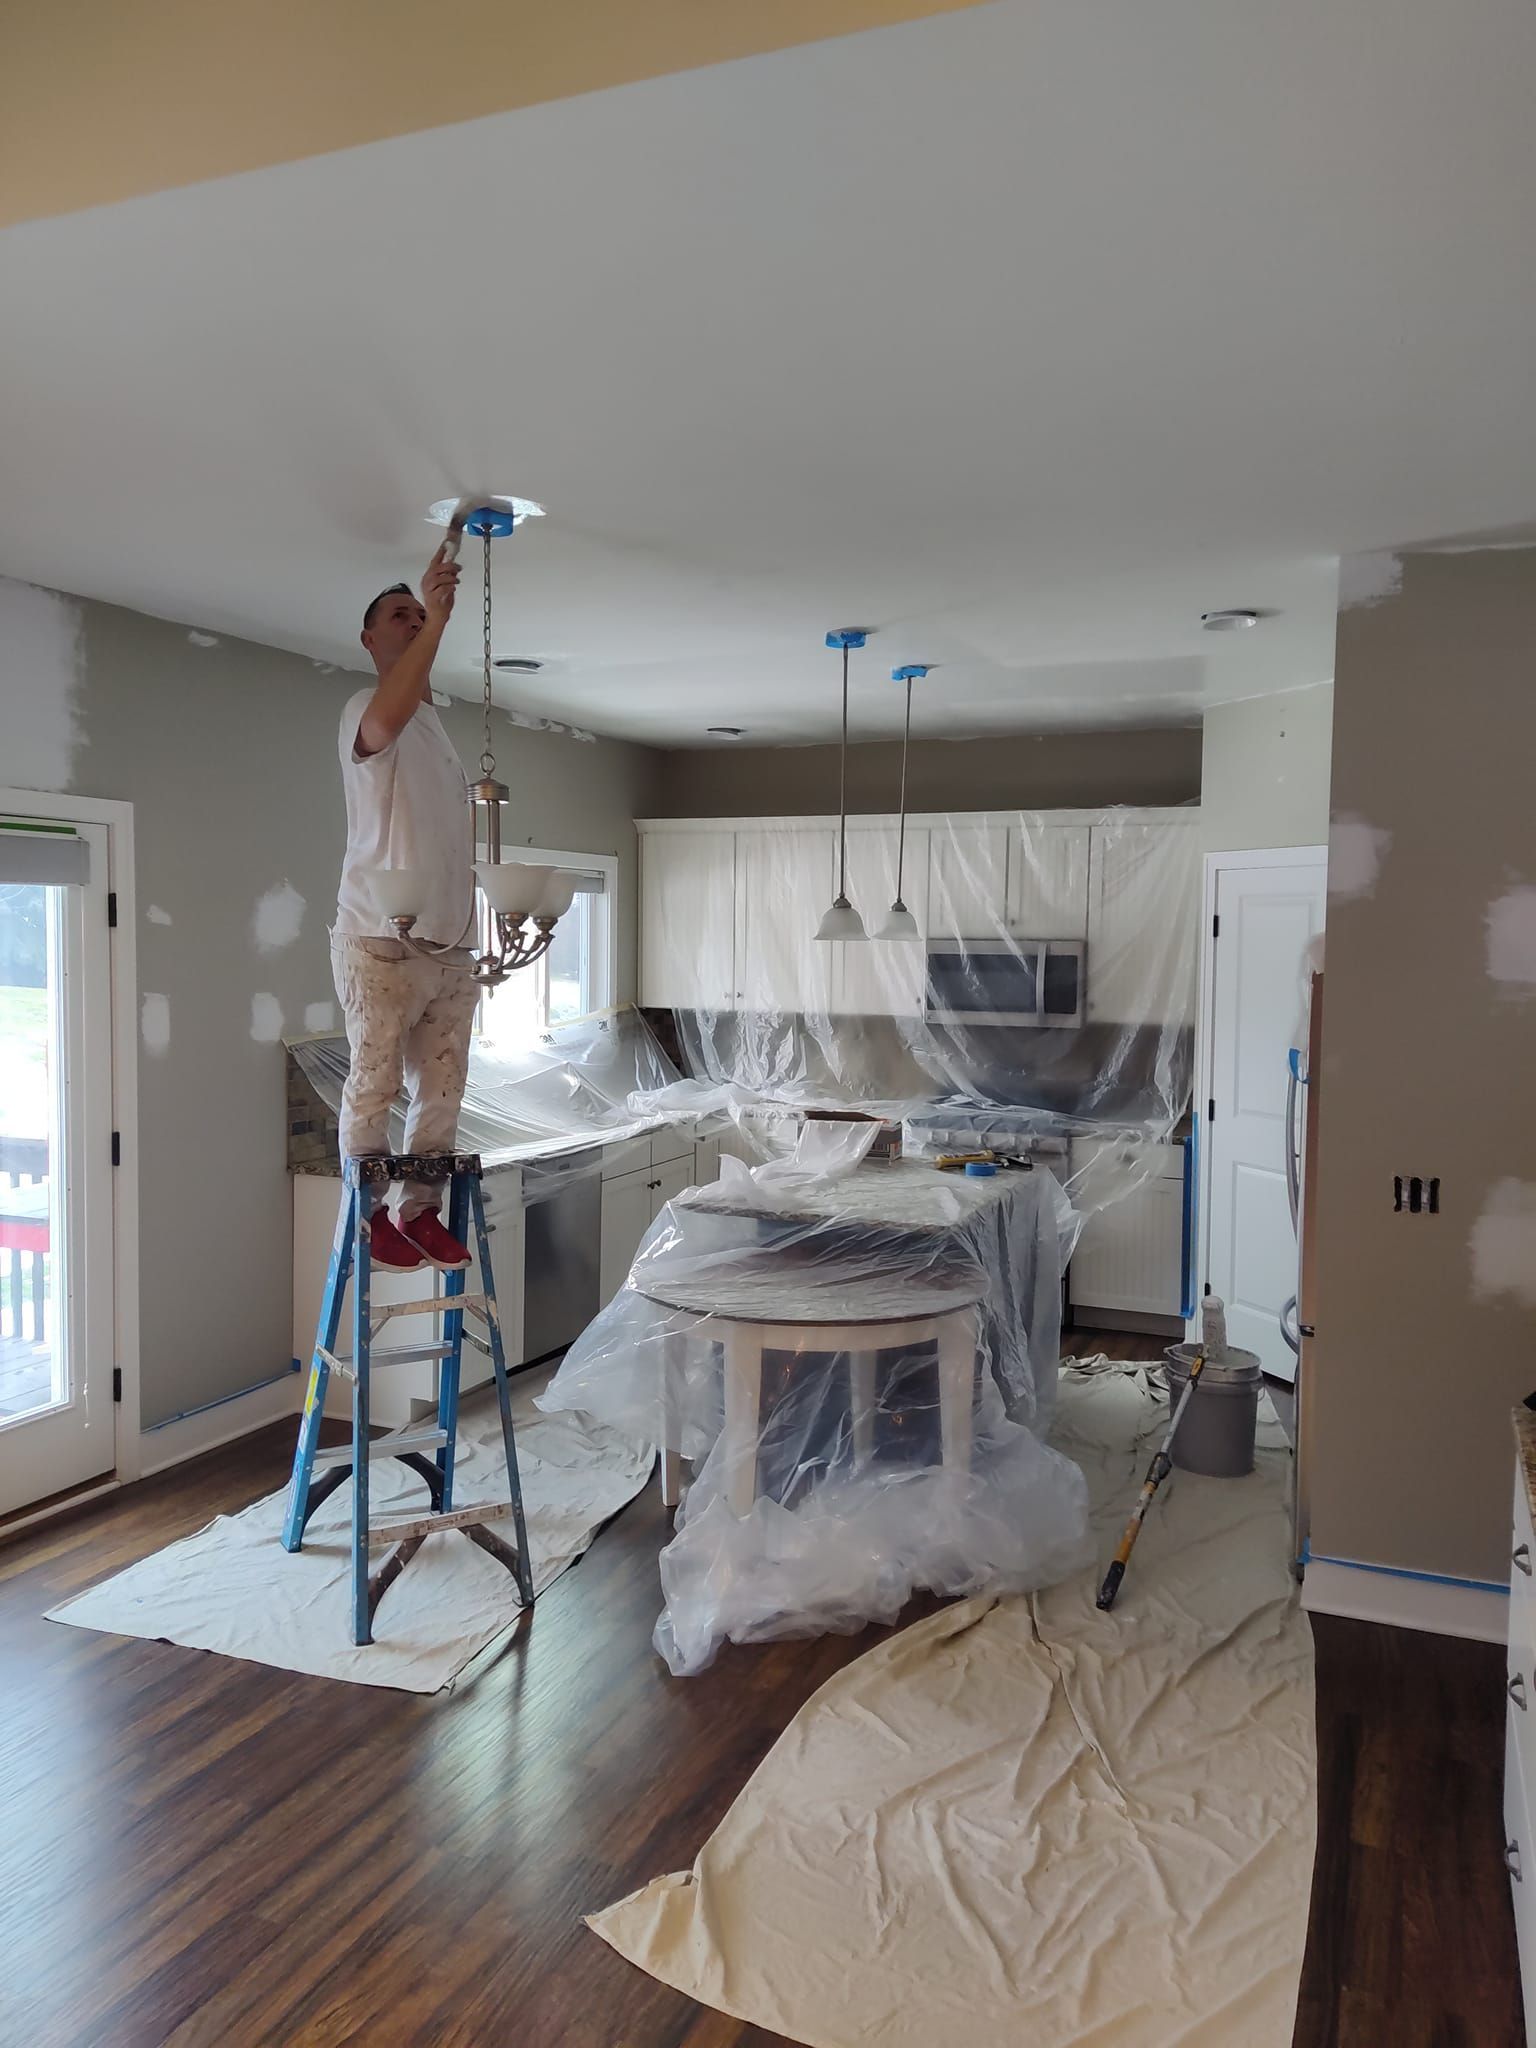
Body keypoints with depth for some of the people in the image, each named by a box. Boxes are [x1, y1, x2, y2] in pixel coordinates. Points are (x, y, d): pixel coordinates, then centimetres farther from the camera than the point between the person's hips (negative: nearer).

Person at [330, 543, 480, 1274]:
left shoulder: (438, 726, 20)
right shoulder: (365, 710, -6)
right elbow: (386, 719, -34)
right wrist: (435, 618, -33)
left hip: (449, 946, 8)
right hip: (382, 944, -8)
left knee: (442, 1088, 10)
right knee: (374, 1086, 0)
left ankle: (420, 1211, 21)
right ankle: (369, 1215, 13)